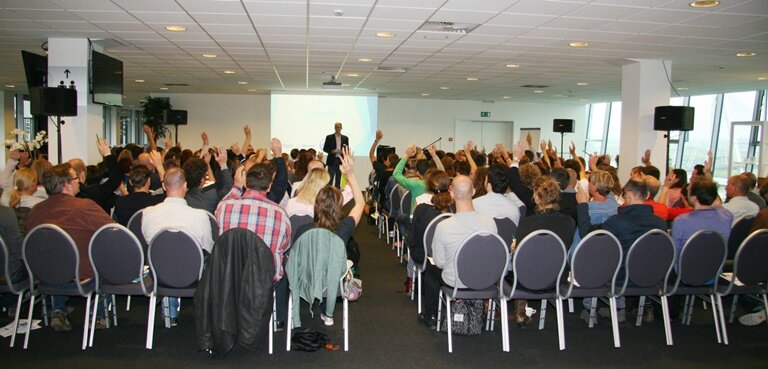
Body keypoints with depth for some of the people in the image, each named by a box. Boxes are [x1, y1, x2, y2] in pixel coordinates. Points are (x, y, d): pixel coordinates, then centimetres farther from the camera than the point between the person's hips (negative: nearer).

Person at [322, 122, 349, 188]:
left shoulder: (345, 138, 9)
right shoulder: (329, 137, 3)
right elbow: (325, 148, 2)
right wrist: (332, 151, -15)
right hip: (332, 161, -2)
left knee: (338, 180, 5)